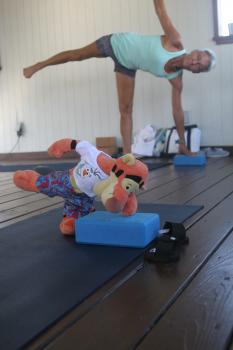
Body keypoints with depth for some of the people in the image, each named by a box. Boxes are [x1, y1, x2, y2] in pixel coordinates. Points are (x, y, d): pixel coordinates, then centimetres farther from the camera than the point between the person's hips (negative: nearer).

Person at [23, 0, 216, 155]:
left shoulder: (176, 79, -18)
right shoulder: (175, 42, -31)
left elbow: (177, 109, -11)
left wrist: (182, 142, -8)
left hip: (127, 66, 3)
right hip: (117, 43, -3)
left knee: (126, 109, -4)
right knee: (76, 55, 15)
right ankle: (39, 65, 40)